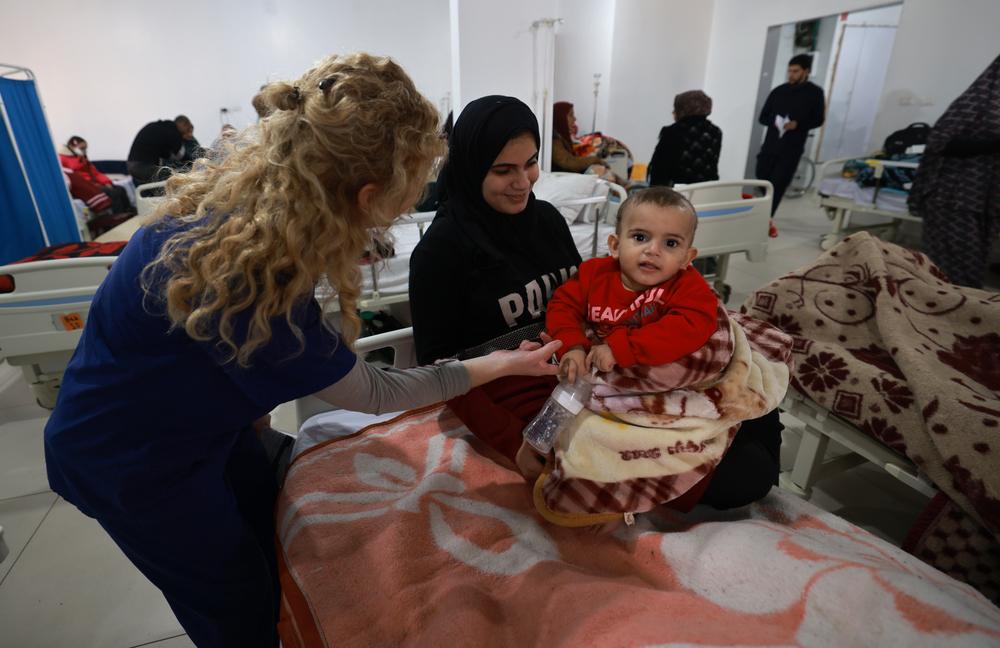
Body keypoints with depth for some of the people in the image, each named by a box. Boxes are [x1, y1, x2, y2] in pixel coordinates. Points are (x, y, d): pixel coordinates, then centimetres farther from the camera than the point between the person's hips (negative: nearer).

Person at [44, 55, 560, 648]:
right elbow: (373, 393, -26)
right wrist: (500, 365, -19)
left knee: (277, 546, 22)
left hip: (209, 418, 7)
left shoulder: (257, 188, -17)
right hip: (133, 460, -6)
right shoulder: (252, 281, -39)